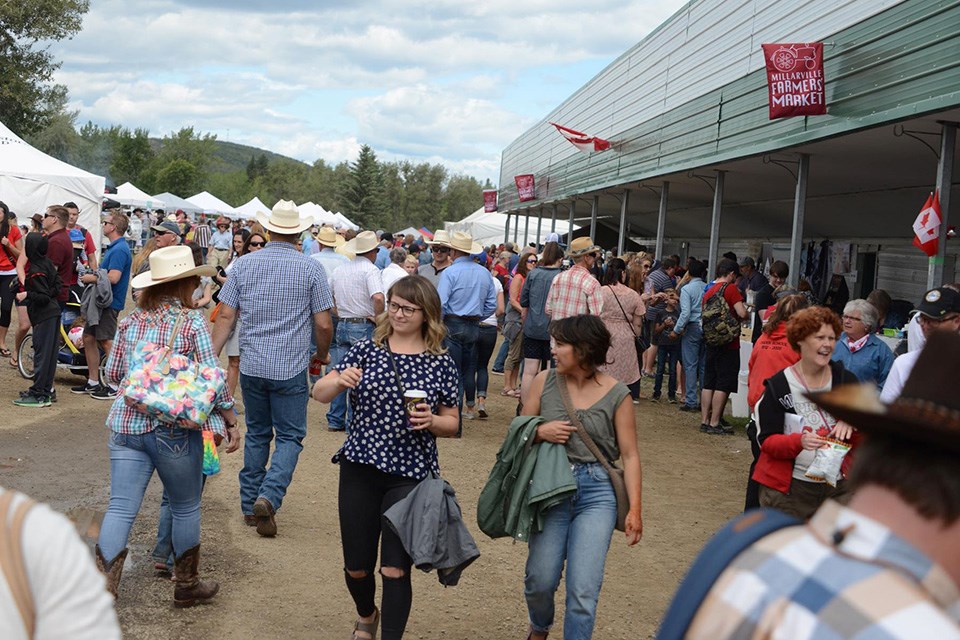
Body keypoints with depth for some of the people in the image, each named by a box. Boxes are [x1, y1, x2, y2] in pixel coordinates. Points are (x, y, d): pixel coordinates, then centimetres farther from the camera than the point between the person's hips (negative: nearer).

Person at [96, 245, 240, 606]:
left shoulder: (130, 321, 6)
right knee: (186, 508, 14)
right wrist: (231, 421, 1)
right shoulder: (193, 322, -8)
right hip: (175, 429, -4)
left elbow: (112, 373, 12)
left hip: (126, 424, 4)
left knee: (120, 509, 4)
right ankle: (187, 586, 28)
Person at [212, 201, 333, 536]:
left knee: (257, 433, 18)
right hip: (291, 369, -3)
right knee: (290, 436, 7)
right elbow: (323, 323, -5)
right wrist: (322, 354, 13)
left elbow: (225, 315, 0)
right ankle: (268, 496, -14)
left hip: (251, 366, 3)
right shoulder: (311, 268, -6)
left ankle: (250, 505, 22)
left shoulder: (244, 263, 1)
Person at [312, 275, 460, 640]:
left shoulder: (441, 363, 0)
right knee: (356, 566, 12)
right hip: (360, 469, 2)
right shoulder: (366, 350, 1)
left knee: (395, 569, -4)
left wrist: (431, 422, -16)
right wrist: (339, 381, -21)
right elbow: (319, 394, 0)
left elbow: (452, 423, 6)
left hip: (411, 476, -2)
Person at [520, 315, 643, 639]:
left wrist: (634, 509, -8)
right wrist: (540, 432, -11)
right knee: (540, 581, 5)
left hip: (597, 494, -2)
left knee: (583, 591, -7)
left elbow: (629, 455, -1)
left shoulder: (617, 395, -4)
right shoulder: (544, 381, 2)